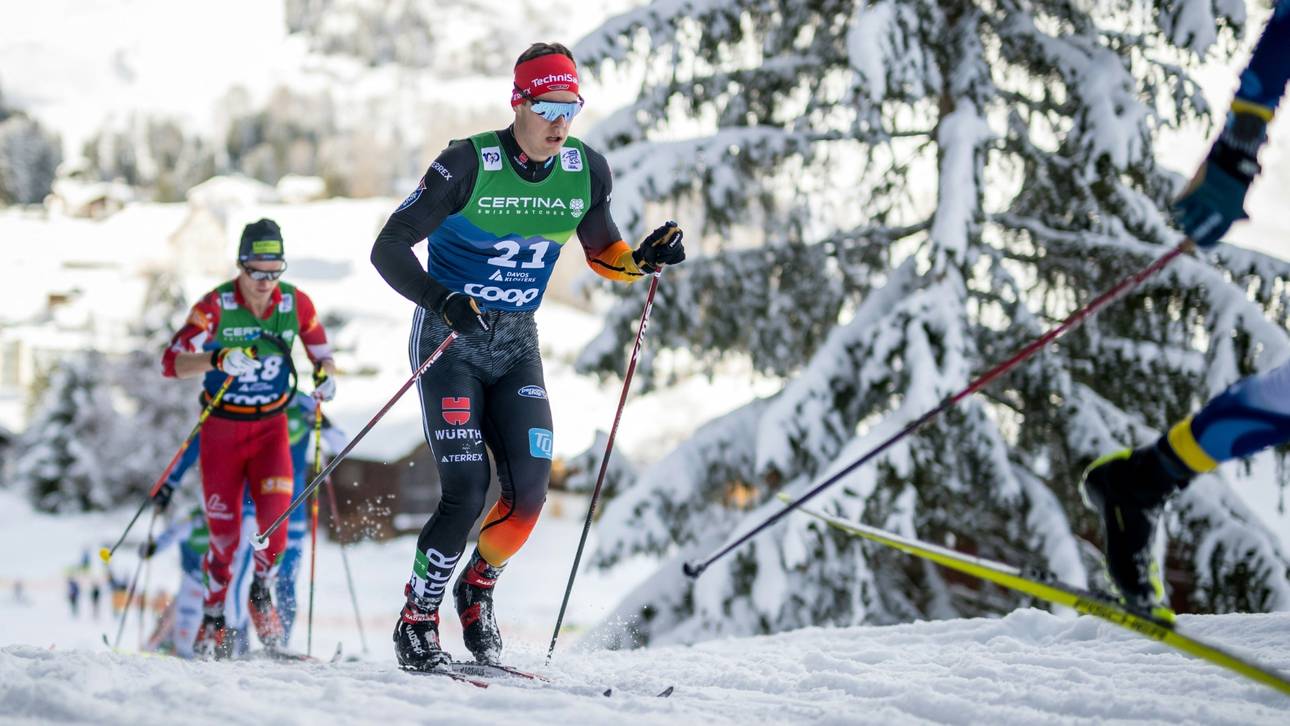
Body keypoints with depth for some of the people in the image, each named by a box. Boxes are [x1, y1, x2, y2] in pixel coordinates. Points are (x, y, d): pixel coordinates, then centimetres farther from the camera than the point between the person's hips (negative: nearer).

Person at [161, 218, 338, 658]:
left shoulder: (296, 303, -7)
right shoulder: (215, 306, -15)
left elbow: (322, 355, 8)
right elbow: (170, 362, -22)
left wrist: (325, 376, -16)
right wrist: (217, 360, -40)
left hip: (271, 425, 2)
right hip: (222, 427, -2)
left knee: (276, 511, -20)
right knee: (224, 533, -2)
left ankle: (262, 593, 7)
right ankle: (212, 622, 20)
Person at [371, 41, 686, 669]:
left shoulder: (586, 171, -3)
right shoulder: (468, 165, -17)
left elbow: (604, 255, 12)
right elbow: (388, 248, -16)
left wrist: (645, 260, -10)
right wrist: (441, 301, -32)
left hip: (516, 343, 4)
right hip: (451, 339, -4)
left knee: (530, 487, -9)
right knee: (466, 490, -15)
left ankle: (478, 587, 18)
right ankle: (416, 621, 4)